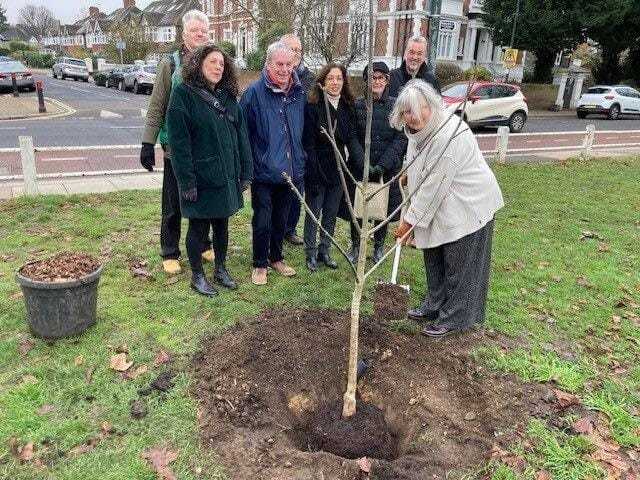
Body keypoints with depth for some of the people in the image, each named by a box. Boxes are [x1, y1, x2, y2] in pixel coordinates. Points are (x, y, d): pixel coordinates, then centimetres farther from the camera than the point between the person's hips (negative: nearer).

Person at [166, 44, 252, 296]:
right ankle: (197, 276, 23)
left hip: (227, 176, 6)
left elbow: (241, 135, 10)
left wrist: (245, 172, 5)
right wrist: (187, 180, -19)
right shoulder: (183, 95, -9)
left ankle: (221, 269, 33)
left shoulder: (228, 96, 10)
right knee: (199, 226, 7)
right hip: (201, 178, -5)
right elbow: (179, 141, -14)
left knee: (222, 224, 16)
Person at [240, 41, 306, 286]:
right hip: (263, 171, -5)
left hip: (290, 171, 5)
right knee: (262, 222, 0)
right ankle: (259, 264, 19)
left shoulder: (299, 92, 5)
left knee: (281, 219, 17)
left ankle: (276, 257, 35)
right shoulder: (254, 92, -11)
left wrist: (301, 162, 15)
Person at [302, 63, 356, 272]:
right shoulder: (312, 106, -11)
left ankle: (325, 251, 26)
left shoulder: (347, 107, 6)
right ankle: (311, 253, 18)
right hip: (317, 168, -5)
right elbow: (308, 142, -15)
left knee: (331, 213, 13)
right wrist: (313, 172, -18)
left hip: (338, 167, 5)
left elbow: (347, 137, 4)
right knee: (314, 212, 5)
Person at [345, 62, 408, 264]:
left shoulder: (396, 106, -1)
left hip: (388, 169, 0)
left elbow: (401, 138, -6)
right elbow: (352, 138, -4)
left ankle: (379, 246, 29)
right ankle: (355, 246, 25)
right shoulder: (357, 105, 0)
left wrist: (383, 165, -15)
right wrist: (364, 164, -16)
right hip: (360, 168, 0)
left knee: (383, 209, 10)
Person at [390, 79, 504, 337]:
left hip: (468, 206, -9)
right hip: (441, 205, 9)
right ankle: (434, 306, 35)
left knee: (459, 266, 3)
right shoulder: (419, 129, -1)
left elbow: (434, 186, -27)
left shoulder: (448, 135, -30)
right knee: (434, 259, 18)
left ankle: (453, 319, 18)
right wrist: (410, 175, 24)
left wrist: (409, 220, -20)